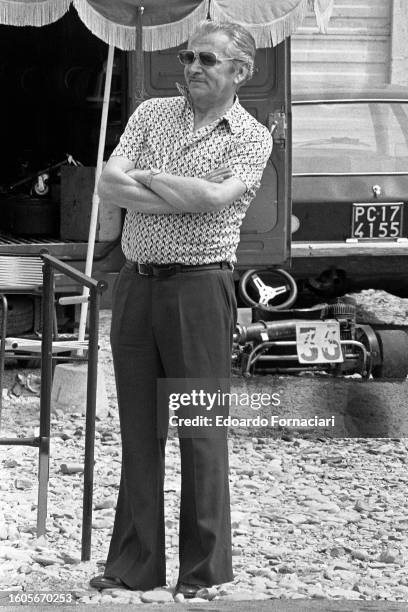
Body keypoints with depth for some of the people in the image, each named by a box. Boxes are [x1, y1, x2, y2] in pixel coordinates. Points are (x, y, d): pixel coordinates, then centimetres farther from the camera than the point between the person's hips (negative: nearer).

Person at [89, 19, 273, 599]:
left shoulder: (252, 136, 0)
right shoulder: (151, 113, 11)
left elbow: (216, 196, -18)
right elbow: (109, 184, -2)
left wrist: (147, 175, -5)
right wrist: (189, 197, -11)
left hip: (200, 285, -4)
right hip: (136, 283, 4)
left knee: (200, 430, -1)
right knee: (137, 428, 8)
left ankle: (205, 572, 7)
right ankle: (134, 566, 16)